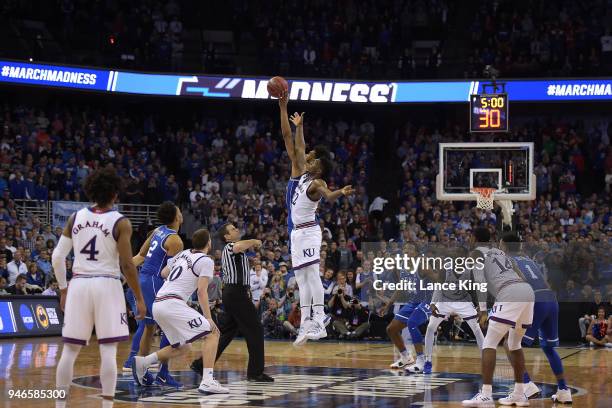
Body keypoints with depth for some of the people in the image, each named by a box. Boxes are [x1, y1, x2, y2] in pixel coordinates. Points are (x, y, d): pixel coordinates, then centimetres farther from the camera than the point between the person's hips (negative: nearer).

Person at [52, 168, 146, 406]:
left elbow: (57, 257, 6)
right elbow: (127, 265, -9)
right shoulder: (120, 222, -5)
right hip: (107, 285, -4)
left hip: (79, 284, 4)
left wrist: (63, 289, 17)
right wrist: (139, 298, -2)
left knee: (70, 349, 9)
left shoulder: (75, 217, 7)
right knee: (108, 350, -2)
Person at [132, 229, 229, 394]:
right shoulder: (206, 261, -1)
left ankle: (142, 362, 11)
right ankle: (207, 382, -17)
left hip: (157, 304, 8)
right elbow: (202, 291, -9)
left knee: (183, 346, 21)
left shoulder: (182, 254, 20)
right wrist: (209, 318, -8)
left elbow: (163, 273, 29)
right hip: (172, 304, -8)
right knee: (212, 333, -4)